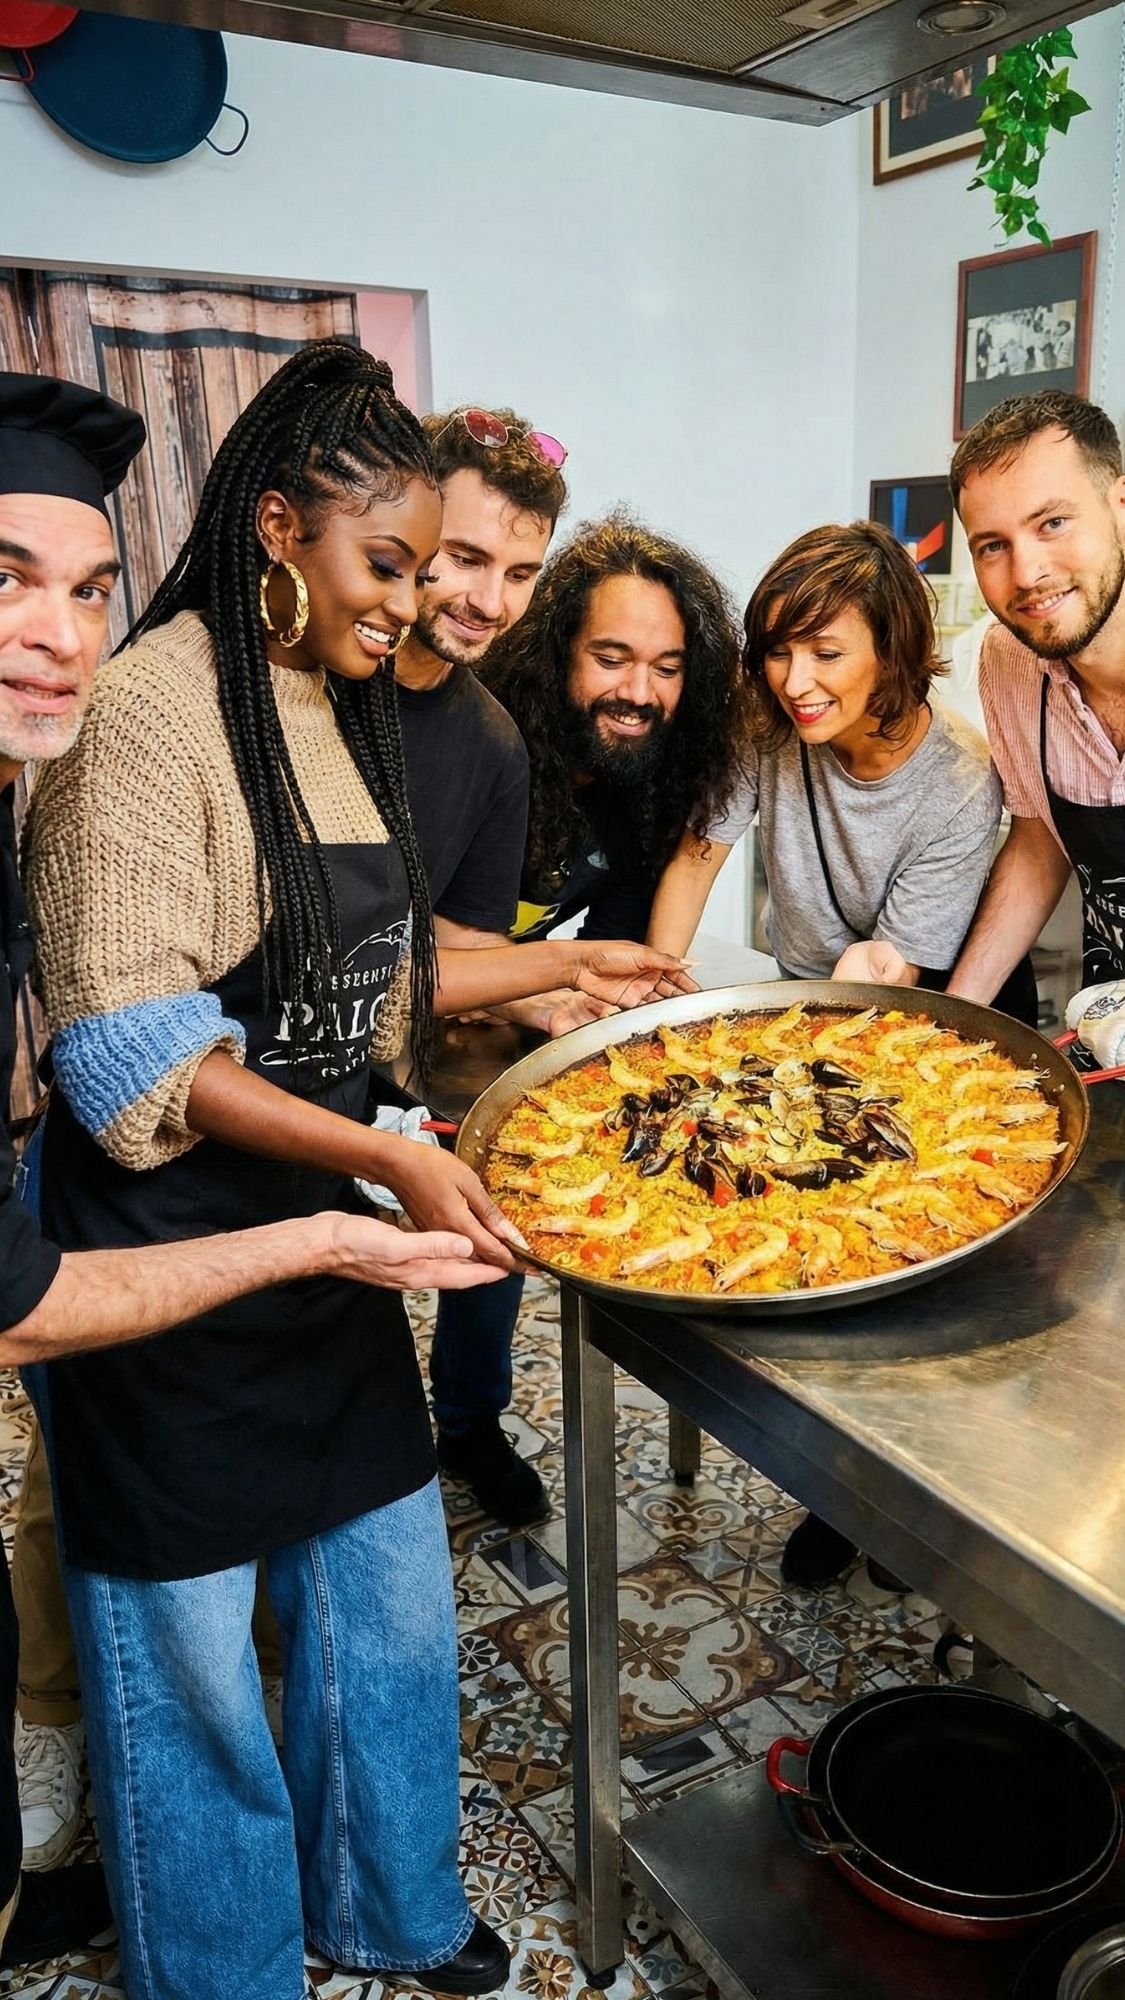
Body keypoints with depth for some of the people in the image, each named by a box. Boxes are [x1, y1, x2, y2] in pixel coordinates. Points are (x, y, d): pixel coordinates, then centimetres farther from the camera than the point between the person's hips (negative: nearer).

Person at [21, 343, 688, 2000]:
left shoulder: (342, 706, 8)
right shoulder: (148, 706, -17)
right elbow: (131, 1056, -21)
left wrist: (560, 967, 12)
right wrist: (391, 1161, -28)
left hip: (318, 1214, 8)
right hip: (164, 1248, -7)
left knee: (390, 1589, 19)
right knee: (190, 1649, 12)